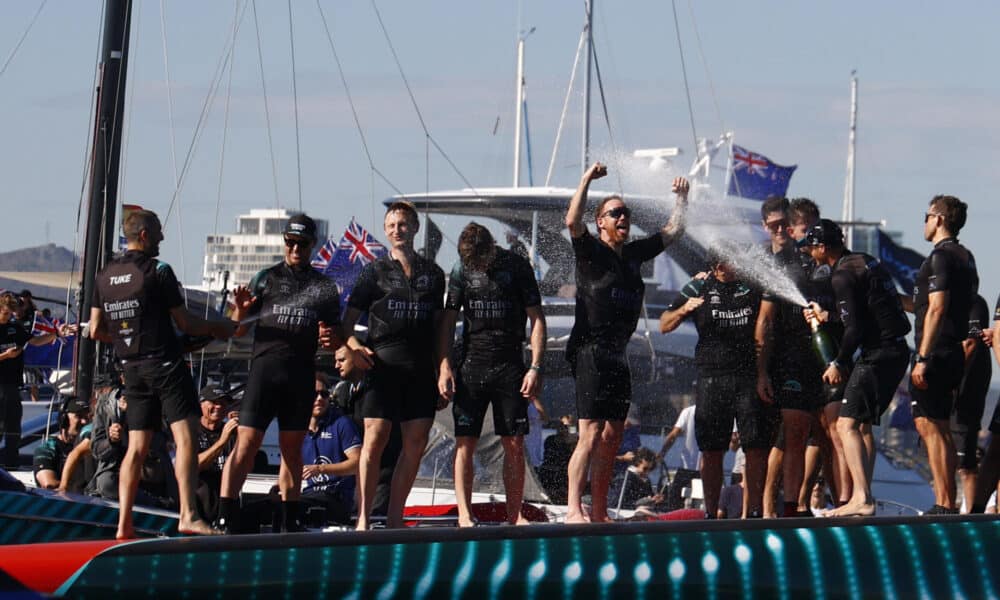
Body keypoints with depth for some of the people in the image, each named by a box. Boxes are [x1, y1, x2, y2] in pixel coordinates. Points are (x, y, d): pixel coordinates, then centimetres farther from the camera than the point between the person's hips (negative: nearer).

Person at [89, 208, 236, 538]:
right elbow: (185, 322, -5)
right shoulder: (158, 272, -9)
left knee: (137, 447, 8)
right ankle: (188, 515, -21)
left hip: (131, 369, 7)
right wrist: (218, 328, 11)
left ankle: (124, 523, 2)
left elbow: (96, 331, 12)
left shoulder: (105, 275, 9)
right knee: (186, 437, -10)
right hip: (165, 362, -7)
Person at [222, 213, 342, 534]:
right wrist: (241, 311, -13)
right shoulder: (267, 278, 11)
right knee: (246, 444, -11)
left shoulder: (325, 287, 16)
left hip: (302, 376, 3)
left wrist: (331, 339, -5)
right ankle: (226, 518, -14)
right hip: (265, 366, -2)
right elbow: (239, 330, 9)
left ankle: (290, 520, 15)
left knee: (292, 449, 9)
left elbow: (337, 339, 18)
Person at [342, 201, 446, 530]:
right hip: (383, 364, -3)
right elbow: (347, 321, 6)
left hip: (422, 370, 3)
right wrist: (353, 346, -15)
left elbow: (439, 327, 18)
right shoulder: (375, 271, 8)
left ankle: (394, 518, 6)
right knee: (375, 439, -10)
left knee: (417, 443, -1)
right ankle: (364, 518, -10)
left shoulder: (433, 274, 16)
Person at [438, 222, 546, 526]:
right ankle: (464, 515, -5)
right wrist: (444, 366, -3)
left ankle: (514, 515, 5)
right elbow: (448, 321, 8)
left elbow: (537, 319, 2)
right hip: (471, 366, 1)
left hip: (510, 367, -1)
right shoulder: (461, 270, 5)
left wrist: (536, 367, -6)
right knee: (465, 443, -5)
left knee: (515, 444, -1)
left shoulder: (517, 267, 1)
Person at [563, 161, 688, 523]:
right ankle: (573, 511, -16)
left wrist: (682, 197, 21)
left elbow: (674, 231, 28)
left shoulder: (634, 254, 17)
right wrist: (587, 180, -21)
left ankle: (599, 514, 11)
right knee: (591, 435, -14)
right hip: (590, 353, -8)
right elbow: (572, 222, -21)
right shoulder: (590, 251, -2)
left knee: (612, 438, 7)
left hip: (618, 355, 8)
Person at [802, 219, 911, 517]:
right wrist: (827, 317, 29)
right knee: (862, 424, 19)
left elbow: (855, 328, -17)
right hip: (897, 350, 10)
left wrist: (838, 364, -6)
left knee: (847, 424, -13)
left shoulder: (843, 275, -13)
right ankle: (865, 497, 21)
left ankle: (861, 498, -24)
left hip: (878, 355, -10)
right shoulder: (866, 261, 17)